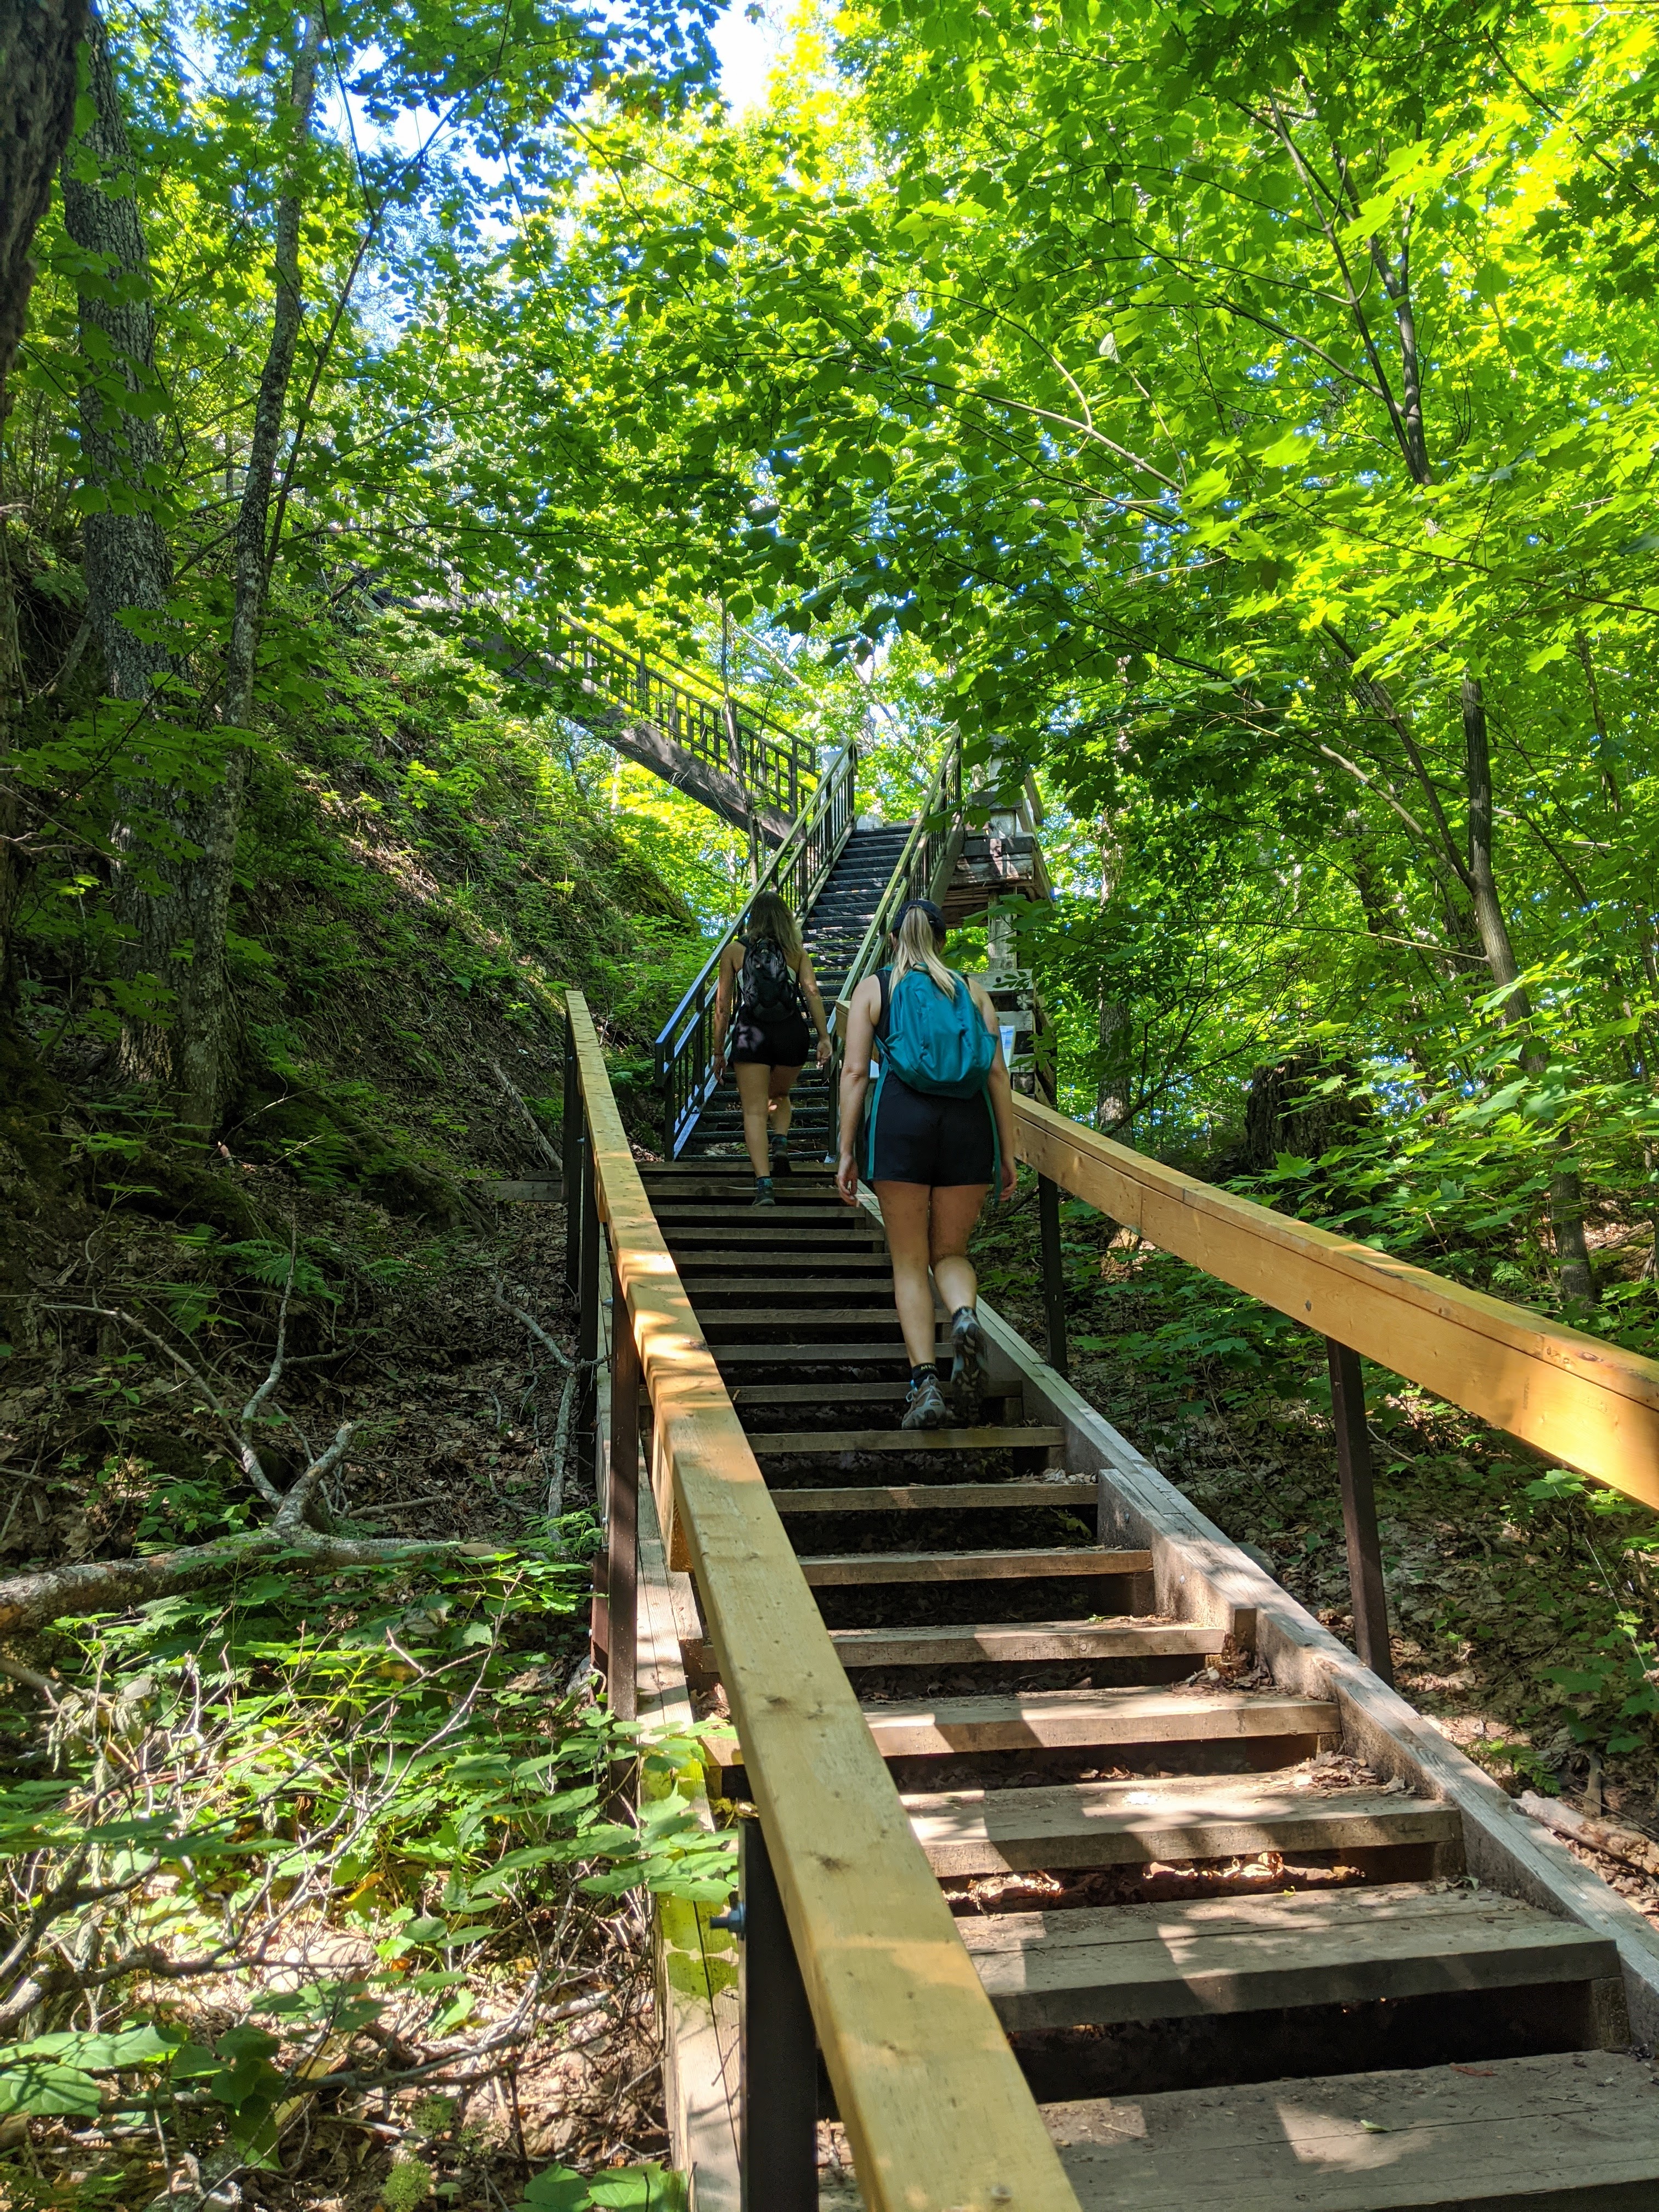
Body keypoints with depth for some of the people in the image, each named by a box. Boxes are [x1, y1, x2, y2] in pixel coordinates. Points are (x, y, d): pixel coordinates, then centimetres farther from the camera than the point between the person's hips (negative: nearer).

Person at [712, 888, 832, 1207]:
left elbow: (722, 1006, 7)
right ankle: (780, 1143, 1)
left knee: (755, 1110, -2)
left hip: (750, 1033, -2)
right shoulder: (797, 951, 11)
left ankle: (764, 1184, -16)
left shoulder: (734, 951, 9)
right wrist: (824, 1038, -7)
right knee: (779, 1097, 27)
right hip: (792, 1032, 2)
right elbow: (812, 992, -3)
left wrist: (719, 1052, 12)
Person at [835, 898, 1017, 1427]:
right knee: (950, 1251, 16)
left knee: (910, 1261, 8)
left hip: (900, 1120, -1)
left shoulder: (873, 988, 12)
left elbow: (855, 1072, 2)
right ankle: (966, 1316, -16)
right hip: (968, 1122, 2)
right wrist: (1008, 1154, 9)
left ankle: (925, 1382, -4)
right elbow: (997, 1073, 7)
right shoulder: (972, 990, 16)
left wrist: (847, 1153, 3)